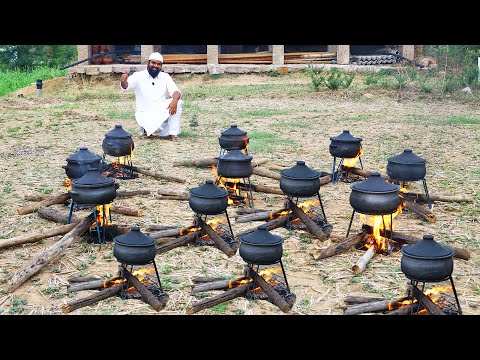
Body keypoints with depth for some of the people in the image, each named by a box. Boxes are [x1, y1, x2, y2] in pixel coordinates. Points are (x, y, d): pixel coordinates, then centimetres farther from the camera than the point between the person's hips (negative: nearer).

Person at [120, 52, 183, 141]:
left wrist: (175, 100, -32)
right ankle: (147, 128, 7)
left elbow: (176, 91, -8)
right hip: (144, 114, -3)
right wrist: (123, 81, -48)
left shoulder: (165, 77, 3)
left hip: (161, 112, 3)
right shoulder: (138, 76, -6)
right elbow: (126, 86, -22)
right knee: (156, 129, -32)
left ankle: (173, 133, -15)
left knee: (178, 102, -23)